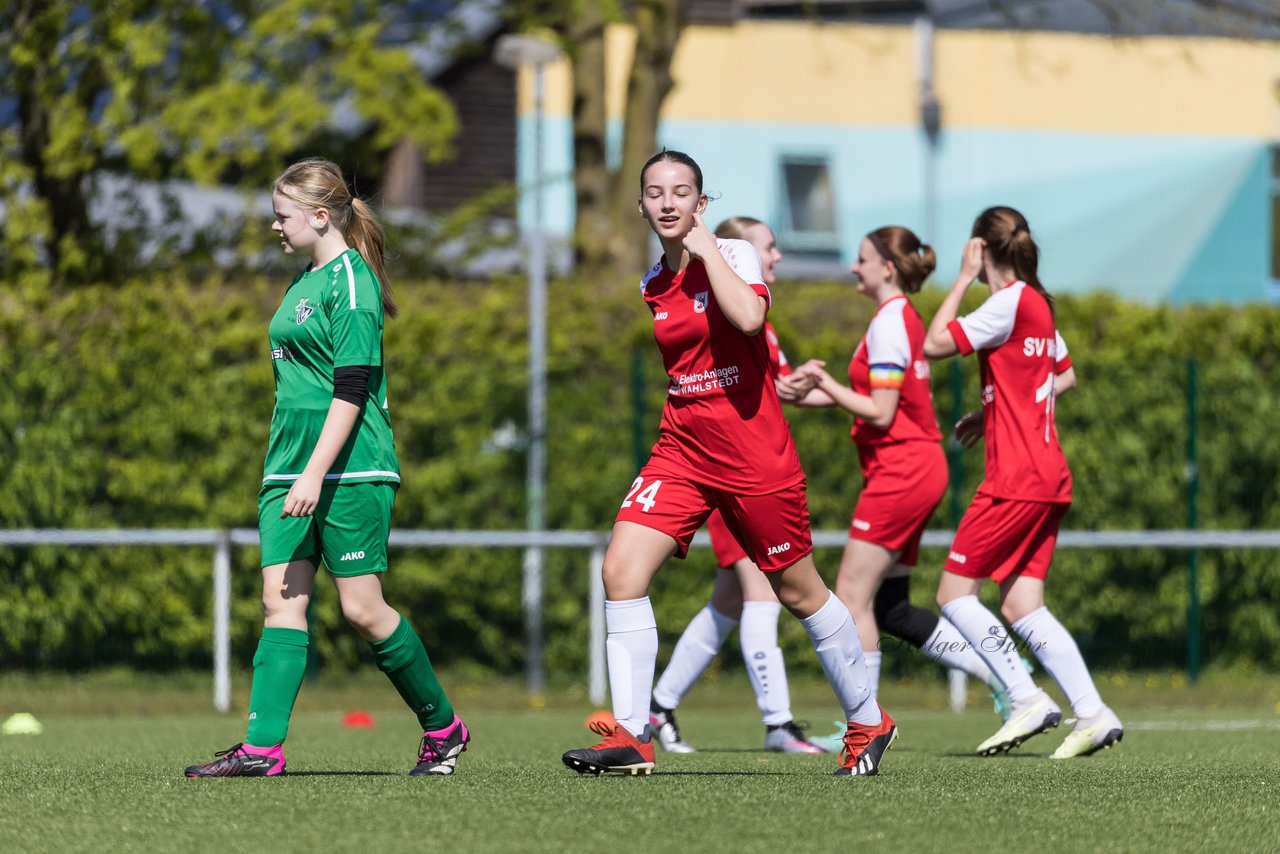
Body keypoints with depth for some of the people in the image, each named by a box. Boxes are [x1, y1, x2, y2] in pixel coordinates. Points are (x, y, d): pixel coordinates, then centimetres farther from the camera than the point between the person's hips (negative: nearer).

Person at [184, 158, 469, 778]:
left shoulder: (351, 281, -11)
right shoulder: (304, 282, 17)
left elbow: (352, 388, -17)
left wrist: (315, 473, -23)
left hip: (350, 470, -9)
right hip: (290, 469, 9)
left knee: (361, 609, -5)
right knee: (281, 600, -2)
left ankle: (443, 727, 11)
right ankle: (262, 749, -9)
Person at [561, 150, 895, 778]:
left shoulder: (734, 255, -8)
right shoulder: (653, 284, 9)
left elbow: (748, 316, -30)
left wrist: (706, 247, -21)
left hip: (755, 458, -5)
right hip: (682, 452, 5)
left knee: (798, 593, 7)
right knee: (621, 571, -14)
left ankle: (867, 723, 27)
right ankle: (631, 736, -11)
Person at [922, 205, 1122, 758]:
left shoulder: (1012, 301, -12)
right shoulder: (1039, 306, 15)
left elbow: (935, 343, -13)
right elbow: (1065, 376, 30)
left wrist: (964, 279, -4)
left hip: (1016, 479, -9)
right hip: (1048, 476, 9)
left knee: (954, 593, -4)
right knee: (1020, 605, 6)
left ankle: (1028, 700, -11)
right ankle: (1092, 713, -4)